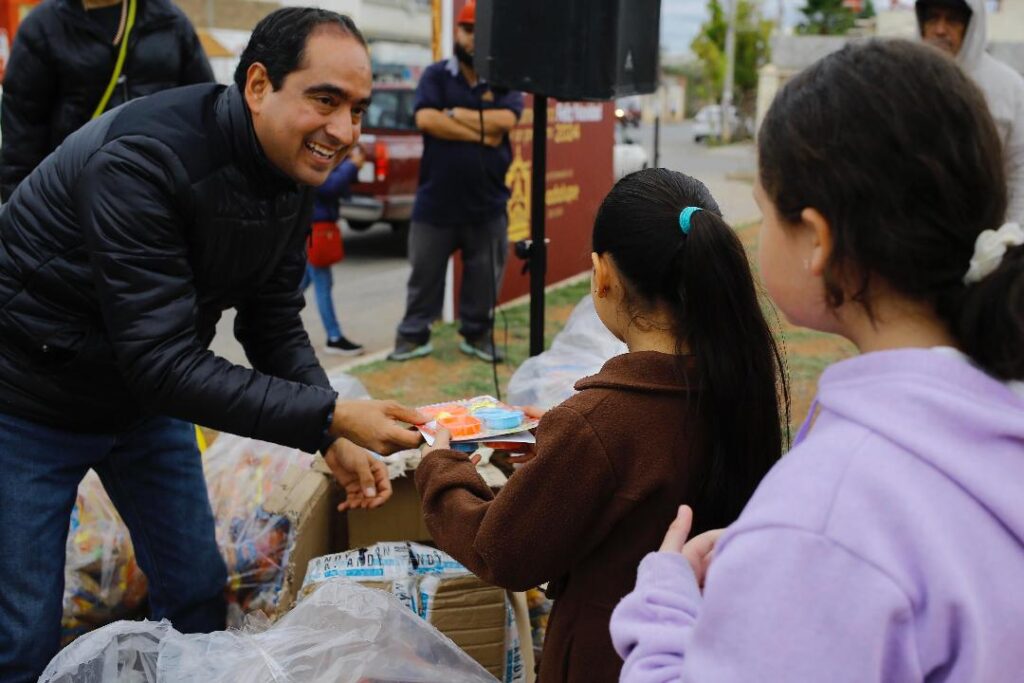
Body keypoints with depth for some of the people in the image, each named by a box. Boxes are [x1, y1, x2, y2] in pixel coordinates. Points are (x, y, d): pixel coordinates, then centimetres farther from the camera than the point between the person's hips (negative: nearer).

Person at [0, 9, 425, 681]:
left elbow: (273, 323, 0)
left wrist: (335, 438, -13)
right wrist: (331, 416, -38)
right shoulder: (143, 159, -33)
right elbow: (163, 361, -35)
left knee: (198, 589, 12)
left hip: (147, 396, 7)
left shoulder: (297, 174, -8)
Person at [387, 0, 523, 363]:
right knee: (425, 272, 9)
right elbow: (426, 119, -15)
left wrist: (455, 114, -11)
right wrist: (481, 134, -14)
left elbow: (506, 120, -16)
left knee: (484, 275, 9)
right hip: (435, 201, -1)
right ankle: (414, 334, 19)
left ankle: (477, 333, 25)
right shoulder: (435, 75, 2)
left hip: (487, 203, 1)